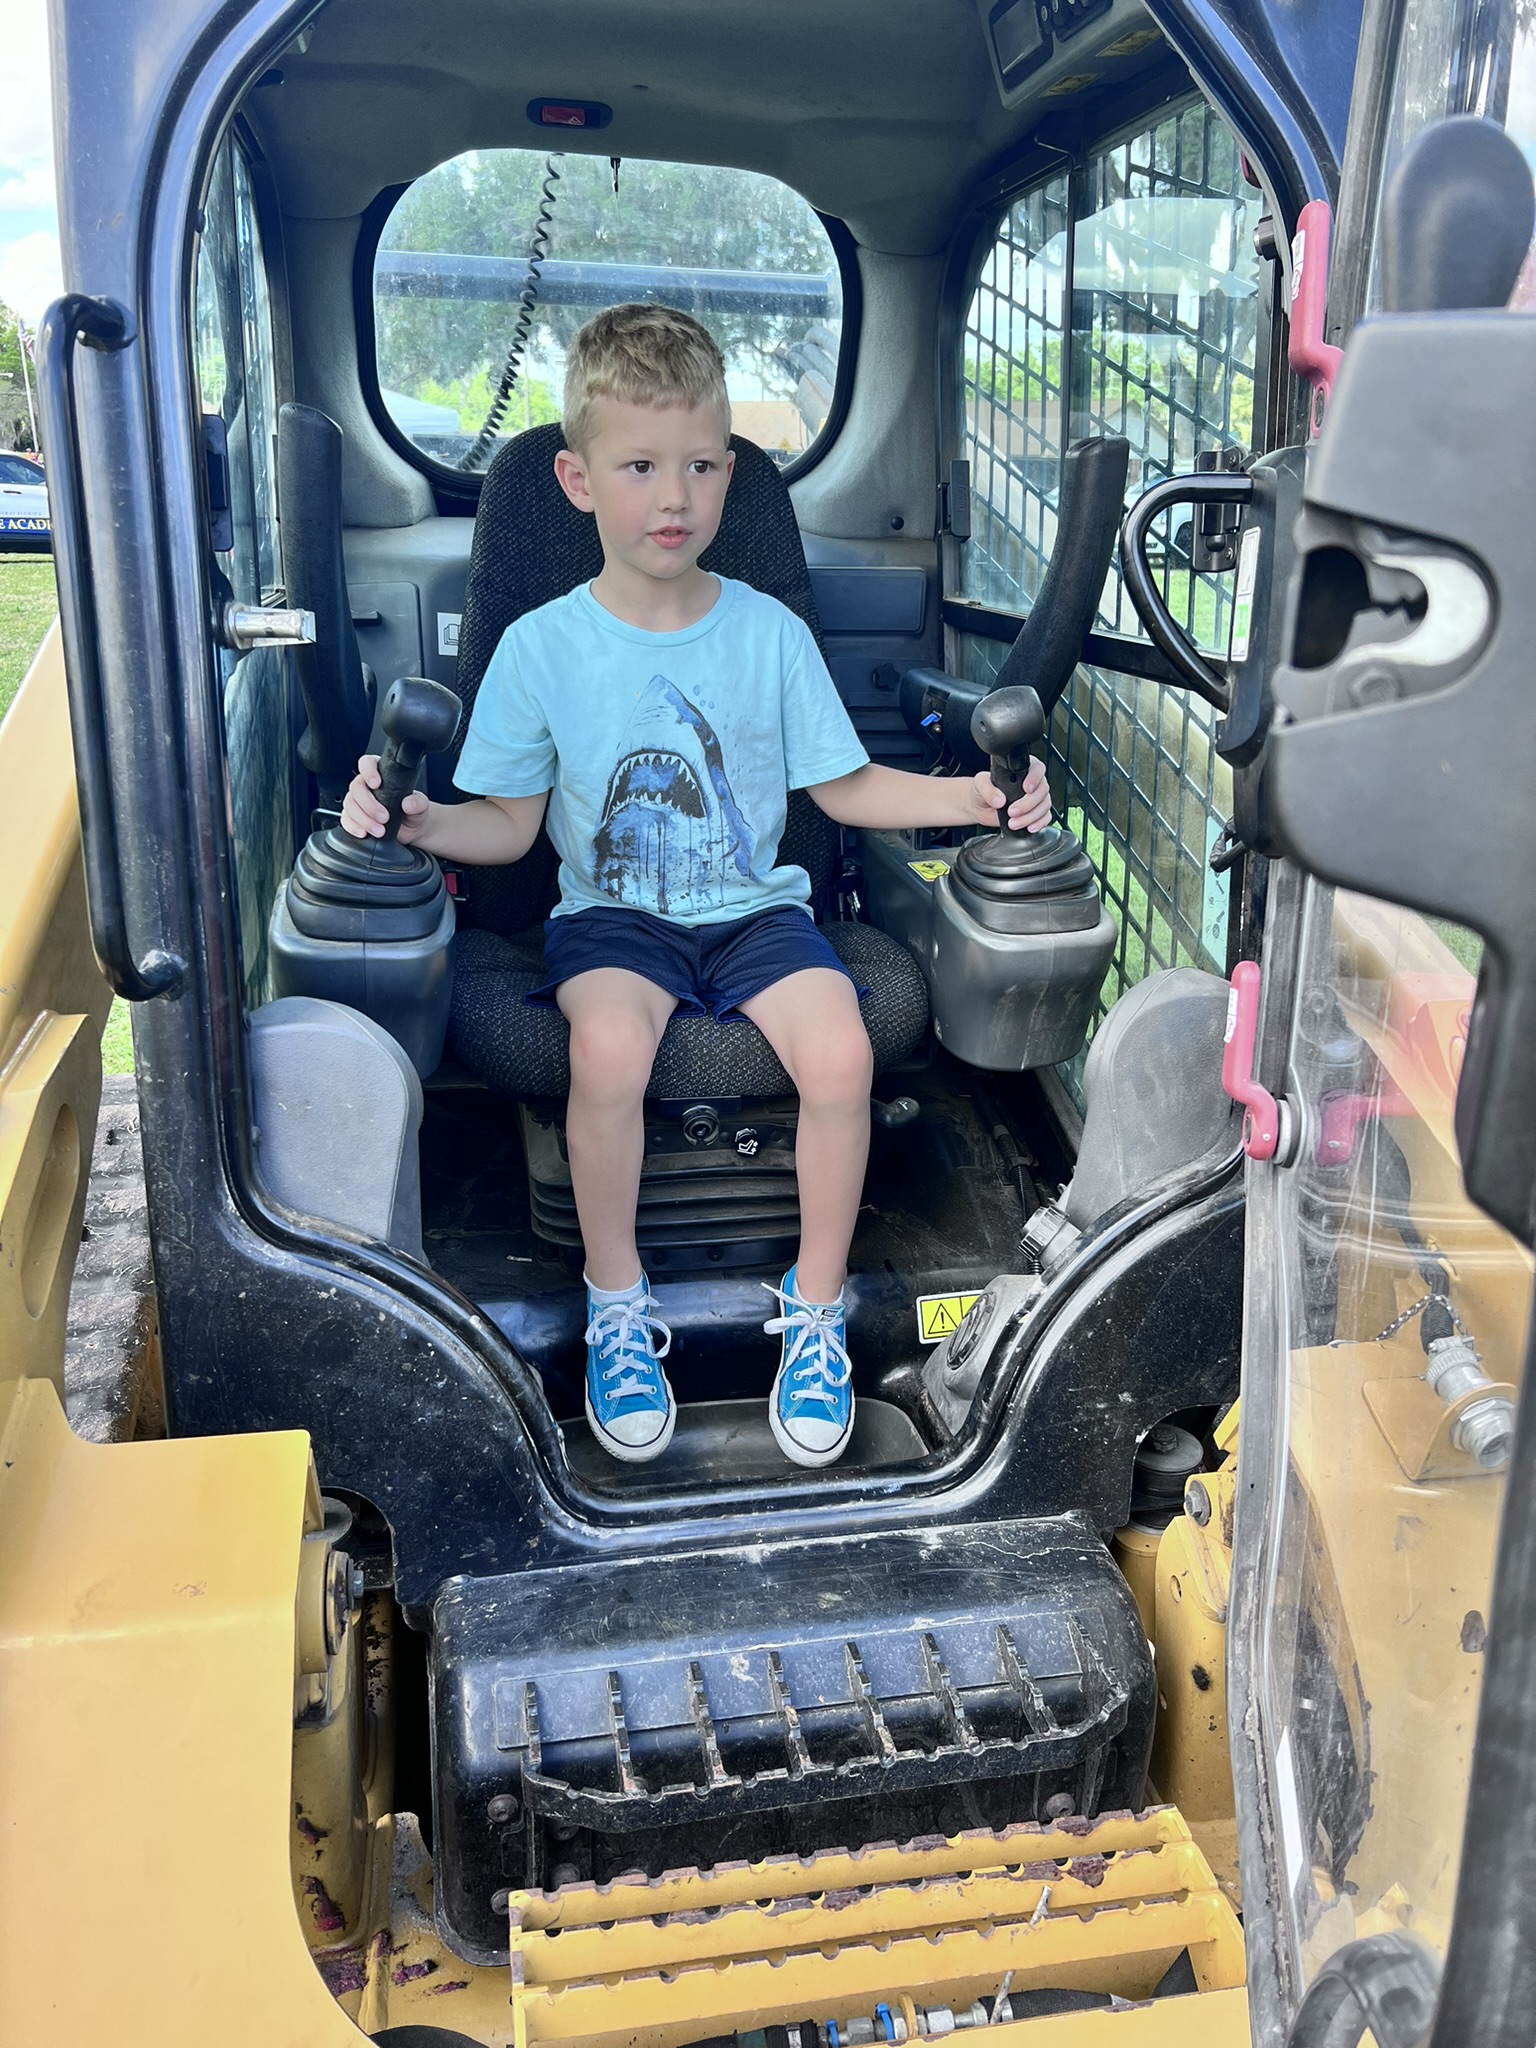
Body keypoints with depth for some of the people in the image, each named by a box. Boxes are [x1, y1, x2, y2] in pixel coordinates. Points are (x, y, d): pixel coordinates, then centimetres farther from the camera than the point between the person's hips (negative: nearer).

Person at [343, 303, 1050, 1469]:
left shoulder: (771, 632, 2)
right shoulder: (541, 647, -2)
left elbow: (843, 787, 8)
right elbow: (511, 820, 3)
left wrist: (969, 797, -5)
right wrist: (416, 823, -17)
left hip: (756, 907, 2)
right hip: (613, 911, -1)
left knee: (841, 1051, -27)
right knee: (611, 1046, -34)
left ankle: (816, 1308, -2)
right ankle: (617, 1306, -7)